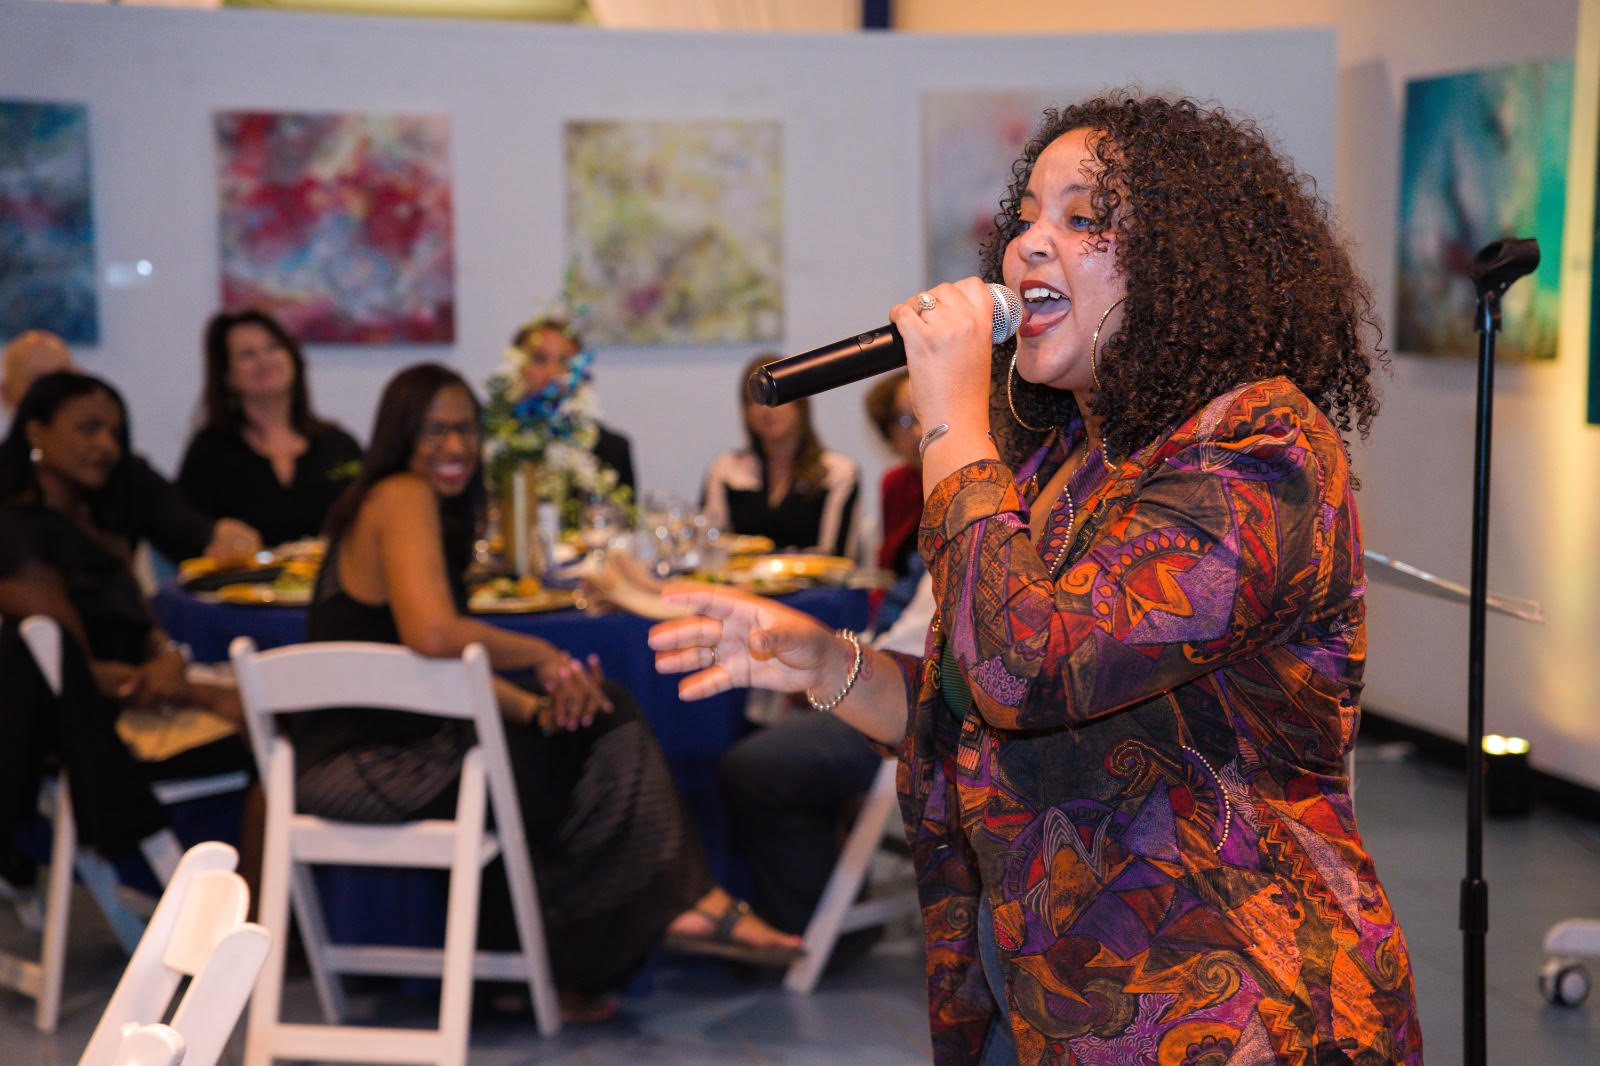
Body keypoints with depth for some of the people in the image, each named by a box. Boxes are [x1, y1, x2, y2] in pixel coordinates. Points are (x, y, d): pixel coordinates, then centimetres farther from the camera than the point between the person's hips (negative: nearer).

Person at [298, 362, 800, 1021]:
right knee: (601, 743, -4)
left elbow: (450, 667, 12)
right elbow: (431, 634, -29)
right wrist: (541, 656, -15)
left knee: (601, 717, 4)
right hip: (364, 769, -9)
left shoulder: (425, 503, 17)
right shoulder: (402, 497, -12)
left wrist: (534, 706, -5)